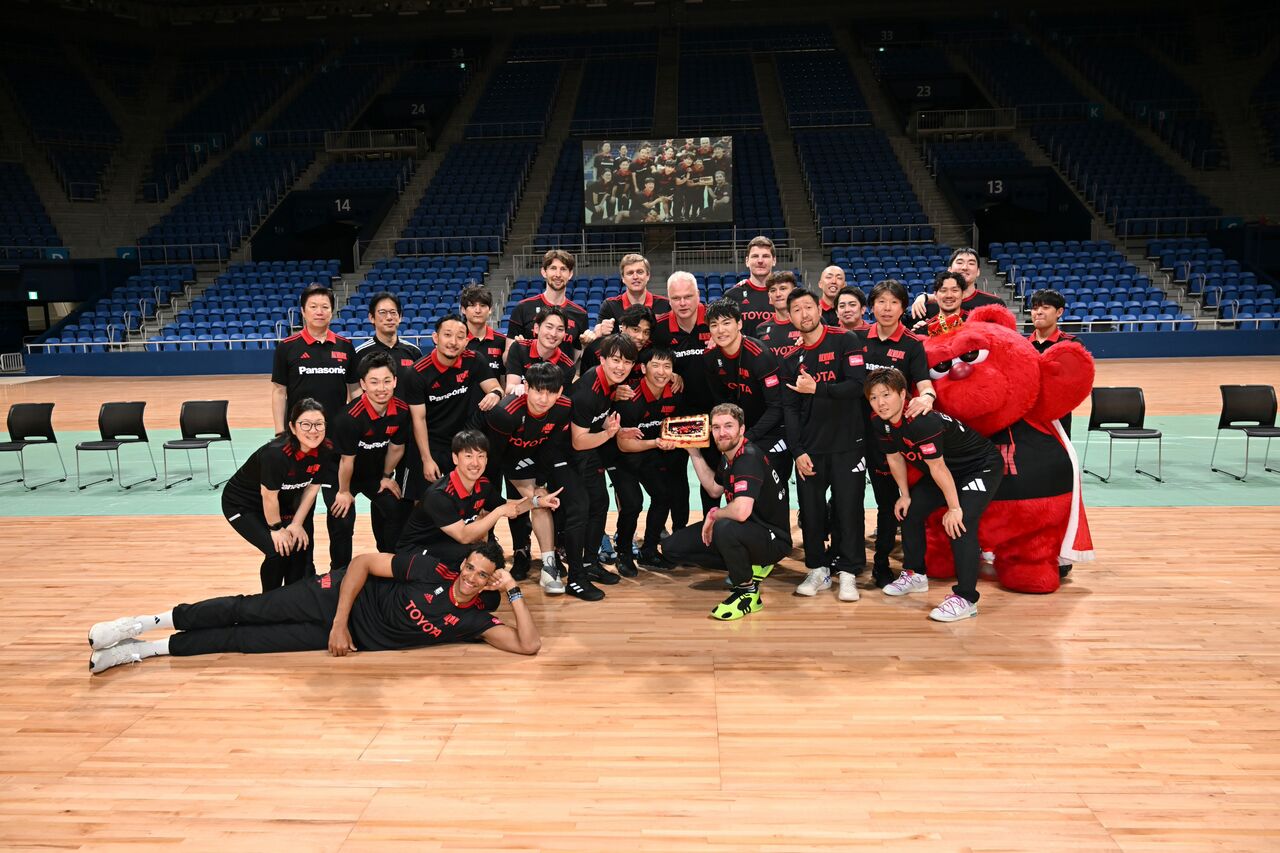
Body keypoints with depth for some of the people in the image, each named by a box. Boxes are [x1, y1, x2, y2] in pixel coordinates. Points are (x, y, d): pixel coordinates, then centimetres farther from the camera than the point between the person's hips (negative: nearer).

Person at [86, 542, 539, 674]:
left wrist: (514, 591, -25)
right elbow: (362, 561, -14)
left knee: (245, 640, -3)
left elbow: (529, 645, -19)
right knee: (247, 610, -9)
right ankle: (143, 624, 8)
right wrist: (340, 622, -22)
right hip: (340, 596, -1)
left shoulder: (472, 620, -12)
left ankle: (145, 650, 8)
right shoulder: (433, 570, -17)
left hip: (359, 639, 1)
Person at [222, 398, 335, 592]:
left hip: (283, 502, 6)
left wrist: (297, 524, -5)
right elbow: (269, 496, -25)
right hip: (242, 505, -6)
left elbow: (312, 488, -6)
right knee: (278, 550, -17)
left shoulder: (325, 450, -19)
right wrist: (277, 529, -12)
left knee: (301, 544, -3)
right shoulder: (276, 453, -37)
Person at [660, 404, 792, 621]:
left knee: (725, 528, -41)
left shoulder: (749, 457, -25)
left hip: (774, 539, -9)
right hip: (747, 531, 9)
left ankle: (748, 592, -14)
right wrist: (694, 452, 14)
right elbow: (715, 489, 22)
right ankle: (749, 566, 11)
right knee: (672, 547, 3)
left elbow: (741, 511, -39)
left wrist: (713, 515, -17)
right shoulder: (727, 455, 3)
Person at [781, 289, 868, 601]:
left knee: (848, 509, 0)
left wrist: (816, 389, -22)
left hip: (847, 443, -3)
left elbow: (857, 385, -14)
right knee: (811, 509, 6)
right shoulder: (792, 359, 9)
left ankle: (848, 573, 12)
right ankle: (818, 569, 20)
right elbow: (791, 409, 5)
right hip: (809, 448, 4)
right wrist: (798, 451, -3)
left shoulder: (846, 341, -3)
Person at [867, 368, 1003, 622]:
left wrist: (954, 508, -25)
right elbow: (895, 458, 3)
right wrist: (905, 495, 9)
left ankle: (965, 599, -20)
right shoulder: (879, 422, -12)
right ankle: (915, 575, 29)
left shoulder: (922, 421, -37)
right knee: (910, 511, 10)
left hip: (982, 467, -9)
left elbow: (938, 467, -31)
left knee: (960, 523, -25)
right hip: (950, 470, 9)